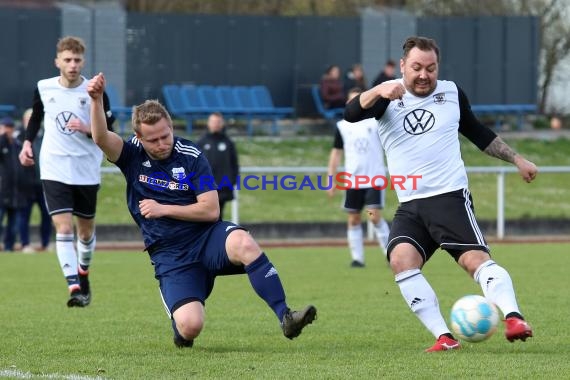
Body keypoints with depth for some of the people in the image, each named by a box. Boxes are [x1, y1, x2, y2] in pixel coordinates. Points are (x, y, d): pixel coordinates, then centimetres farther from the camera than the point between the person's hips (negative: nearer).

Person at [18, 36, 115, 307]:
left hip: (87, 171, 1)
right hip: (54, 170, 0)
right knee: (64, 228, -14)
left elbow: (109, 134, -1)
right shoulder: (44, 89, -1)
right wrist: (27, 142, 4)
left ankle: (83, 272, 41)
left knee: (86, 229, 13)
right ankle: (74, 288, -19)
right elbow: (36, 117, 19)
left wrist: (88, 130, -20)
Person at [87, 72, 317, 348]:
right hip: (169, 256, 1)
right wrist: (96, 100, -36)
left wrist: (162, 209, -12)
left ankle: (285, 318, -36)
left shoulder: (191, 157, -6)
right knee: (190, 326, -22)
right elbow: (101, 138, -21)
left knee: (243, 243, -38)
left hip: (206, 237, 0)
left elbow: (211, 210, -10)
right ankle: (181, 326, 20)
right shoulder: (132, 155, -1)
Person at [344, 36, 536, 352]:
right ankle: (443, 336, -25)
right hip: (410, 207, 1)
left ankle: (513, 317, -35)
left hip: (451, 197, -1)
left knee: (475, 258, -22)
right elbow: (352, 114, -15)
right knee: (401, 258, -23)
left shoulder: (451, 92, 10)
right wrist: (377, 92, -34)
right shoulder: (389, 97, 5)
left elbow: (478, 133, 27)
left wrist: (516, 159, 27)